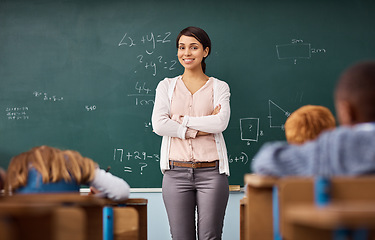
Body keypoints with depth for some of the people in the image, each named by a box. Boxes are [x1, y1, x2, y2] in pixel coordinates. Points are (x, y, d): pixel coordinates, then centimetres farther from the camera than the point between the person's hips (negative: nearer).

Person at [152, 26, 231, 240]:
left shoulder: (219, 87, 8)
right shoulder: (166, 86, 11)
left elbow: (221, 123, -10)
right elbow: (159, 125, -5)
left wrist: (182, 120, -7)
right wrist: (201, 128, -8)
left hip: (211, 172, -1)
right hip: (176, 172, 1)